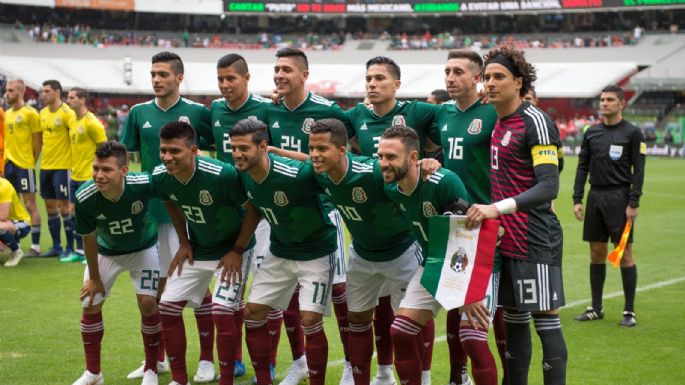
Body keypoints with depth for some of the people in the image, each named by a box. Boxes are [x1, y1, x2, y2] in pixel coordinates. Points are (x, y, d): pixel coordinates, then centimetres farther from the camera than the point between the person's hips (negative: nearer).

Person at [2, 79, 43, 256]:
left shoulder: (30, 113, -8)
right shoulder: (7, 114, 14)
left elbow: (38, 140, -8)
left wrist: (32, 161, -8)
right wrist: (5, 159, 11)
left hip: (24, 165, -7)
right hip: (9, 164, 7)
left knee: (30, 205, -3)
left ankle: (35, 246, 0)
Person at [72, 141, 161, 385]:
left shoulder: (144, 184, -37)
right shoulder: (85, 198, -31)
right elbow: (89, 238, -15)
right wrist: (94, 277, -5)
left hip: (143, 248, -1)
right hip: (105, 252, 2)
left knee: (148, 303, -10)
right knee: (90, 305, 0)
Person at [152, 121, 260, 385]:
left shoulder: (222, 175, -33)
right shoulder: (160, 177, -15)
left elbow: (254, 209, -20)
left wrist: (237, 251, -17)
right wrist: (184, 243, 5)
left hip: (232, 249, -6)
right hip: (196, 250, 6)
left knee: (222, 311, -18)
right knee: (167, 306, 1)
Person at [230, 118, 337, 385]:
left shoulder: (296, 174, -31)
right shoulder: (243, 174, -10)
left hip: (315, 252, -6)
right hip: (279, 252, 7)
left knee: (310, 321, -13)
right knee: (252, 313, 4)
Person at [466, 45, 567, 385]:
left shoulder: (536, 122, -12)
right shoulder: (498, 122, 13)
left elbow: (549, 186, -20)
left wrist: (498, 208, -27)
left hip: (535, 240, -8)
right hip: (506, 239, 8)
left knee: (545, 319, -5)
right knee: (513, 319, 13)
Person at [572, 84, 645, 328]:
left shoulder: (632, 133, -3)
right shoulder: (591, 133, 11)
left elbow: (639, 171, -6)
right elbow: (582, 167, 13)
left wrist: (633, 203, -12)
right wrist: (577, 199, 5)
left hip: (619, 198, -5)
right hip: (595, 196, 5)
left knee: (625, 255, -3)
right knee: (596, 254, 8)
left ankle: (629, 311, 3)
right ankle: (596, 308, 16)